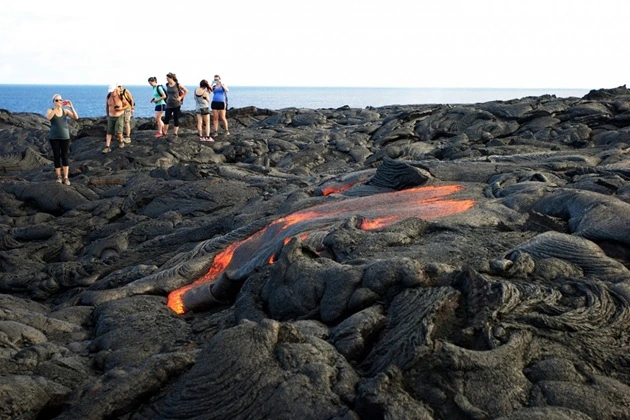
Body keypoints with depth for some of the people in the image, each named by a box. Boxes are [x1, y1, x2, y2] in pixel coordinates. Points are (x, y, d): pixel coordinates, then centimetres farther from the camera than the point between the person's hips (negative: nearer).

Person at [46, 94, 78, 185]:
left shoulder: (65, 111, 1)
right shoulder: (50, 110, -2)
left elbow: (76, 117, -12)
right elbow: (48, 118, -25)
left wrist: (71, 107, -23)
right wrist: (56, 108, -33)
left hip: (65, 137, 1)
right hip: (54, 137, -1)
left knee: (65, 156, 1)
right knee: (56, 156, 5)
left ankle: (65, 177, 3)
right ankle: (59, 176, 15)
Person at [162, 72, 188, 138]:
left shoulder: (178, 85, -8)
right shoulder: (167, 85, 5)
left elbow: (186, 91, 1)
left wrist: (181, 97, -3)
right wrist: (168, 98, 14)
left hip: (176, 105, -3)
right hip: (169, 105, 3)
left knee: (176, 119, 2)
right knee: (166, 119, -6)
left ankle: (175, 134, 9)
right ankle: (164, 133, 2)